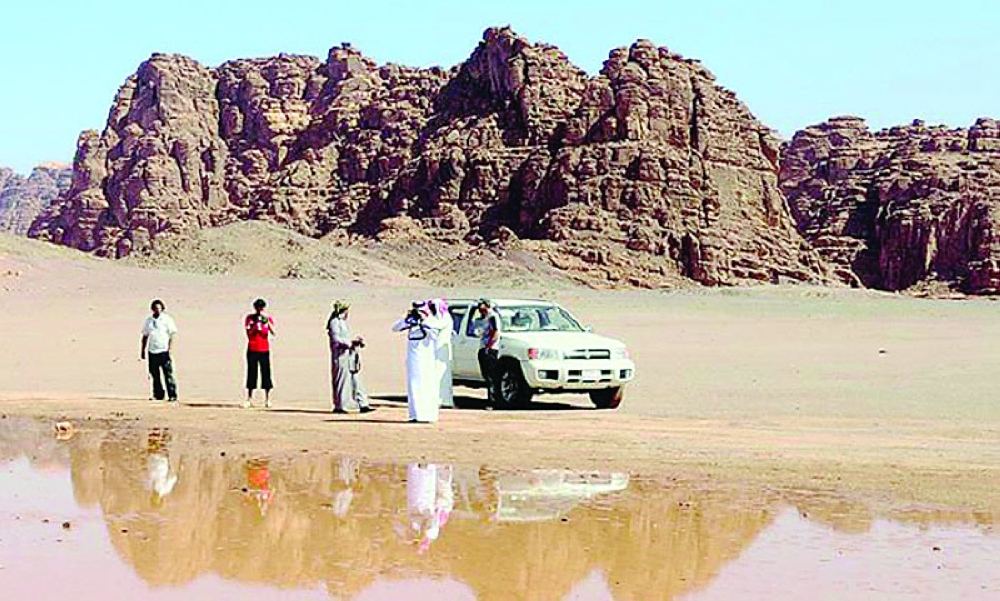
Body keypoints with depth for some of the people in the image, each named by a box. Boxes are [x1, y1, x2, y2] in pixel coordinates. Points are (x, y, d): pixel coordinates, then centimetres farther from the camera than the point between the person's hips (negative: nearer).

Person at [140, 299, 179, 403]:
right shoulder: (148, 320, 12)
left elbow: (172, 335, -2)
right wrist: (143, 350, 15)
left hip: (164, 351, -4)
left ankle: (172, 395, -6)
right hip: (152, 352, 4)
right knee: (155, 375, 6)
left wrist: (170, 347, -13)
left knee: (168, 374, -7)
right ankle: (158, 395, 14)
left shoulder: (167, 319, 1)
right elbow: (145, 336, 19)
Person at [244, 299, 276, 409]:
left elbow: (274, 333, -10)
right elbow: (248, 334, -2)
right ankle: (249, 399, 7)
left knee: (266, 373, -2)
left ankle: (267, 399, 2)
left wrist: (267, 321, -20)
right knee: (251, 373, 1)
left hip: (264, 350, 0)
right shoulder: (249, 318, 4)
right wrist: (255, 326, -17)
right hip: (252, 349, 0)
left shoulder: (268, 318, 4)